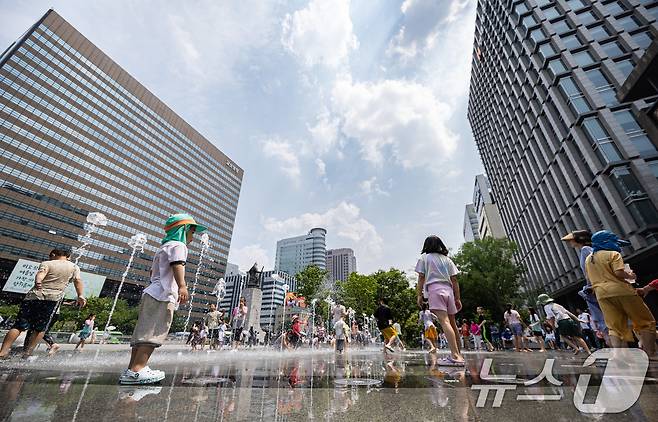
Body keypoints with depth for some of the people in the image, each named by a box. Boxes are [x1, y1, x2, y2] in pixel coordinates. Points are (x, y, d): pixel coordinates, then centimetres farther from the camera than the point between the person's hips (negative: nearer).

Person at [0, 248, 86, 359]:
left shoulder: (46, 263, 9)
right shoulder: (74, 267, 11)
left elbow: (41, 273, -13)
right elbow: (78, 281, 0)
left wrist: (37, 282, -30)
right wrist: (80, 296, -1)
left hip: (34, 295, 0)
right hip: (52, 298, 0)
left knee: (18, 326, 5)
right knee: (40, 329, 8)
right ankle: (27, 353, 4)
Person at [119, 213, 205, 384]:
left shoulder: (163, 247, 28)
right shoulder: (178, 245, -5)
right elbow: (177, 264, -25)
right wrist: (182, 286, -38)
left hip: (152, 293, 10)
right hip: (163, 295, -10)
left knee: (143, 332, 9)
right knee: (154, 333, -14)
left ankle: (131, 369, 11)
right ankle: (137, 371, -19)